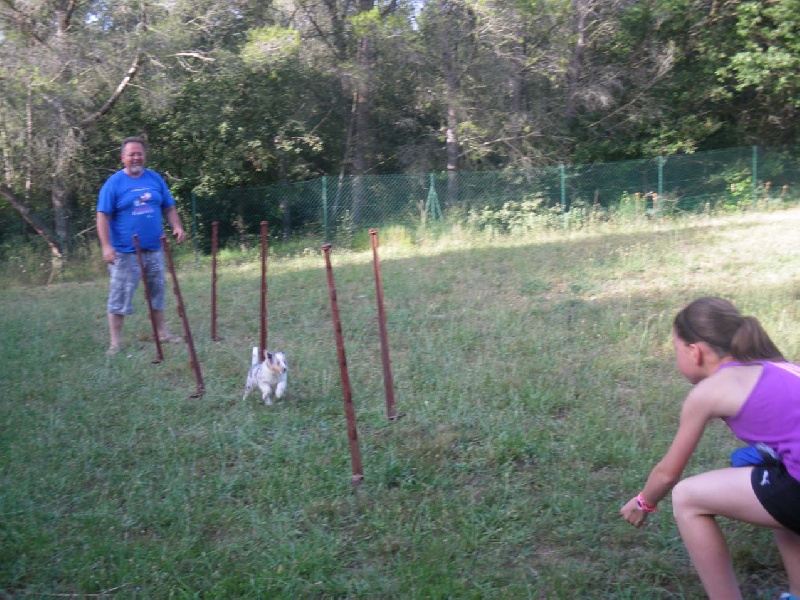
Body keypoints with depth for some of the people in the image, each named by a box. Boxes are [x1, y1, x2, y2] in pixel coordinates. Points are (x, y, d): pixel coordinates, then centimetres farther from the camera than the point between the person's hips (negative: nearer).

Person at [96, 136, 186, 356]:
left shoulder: (155, 179, 8)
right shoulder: (114, 183, -6)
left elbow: (169, 208, 13)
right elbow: (103, 216, -9)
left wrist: (177, 227, -6)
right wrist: (106, 246, -18)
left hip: (154, 249, 5)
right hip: (125, 252, -5)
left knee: (157, 291, 15)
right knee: (120, 296, -2)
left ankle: (162, 332, 29)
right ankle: (115, 342, 5)